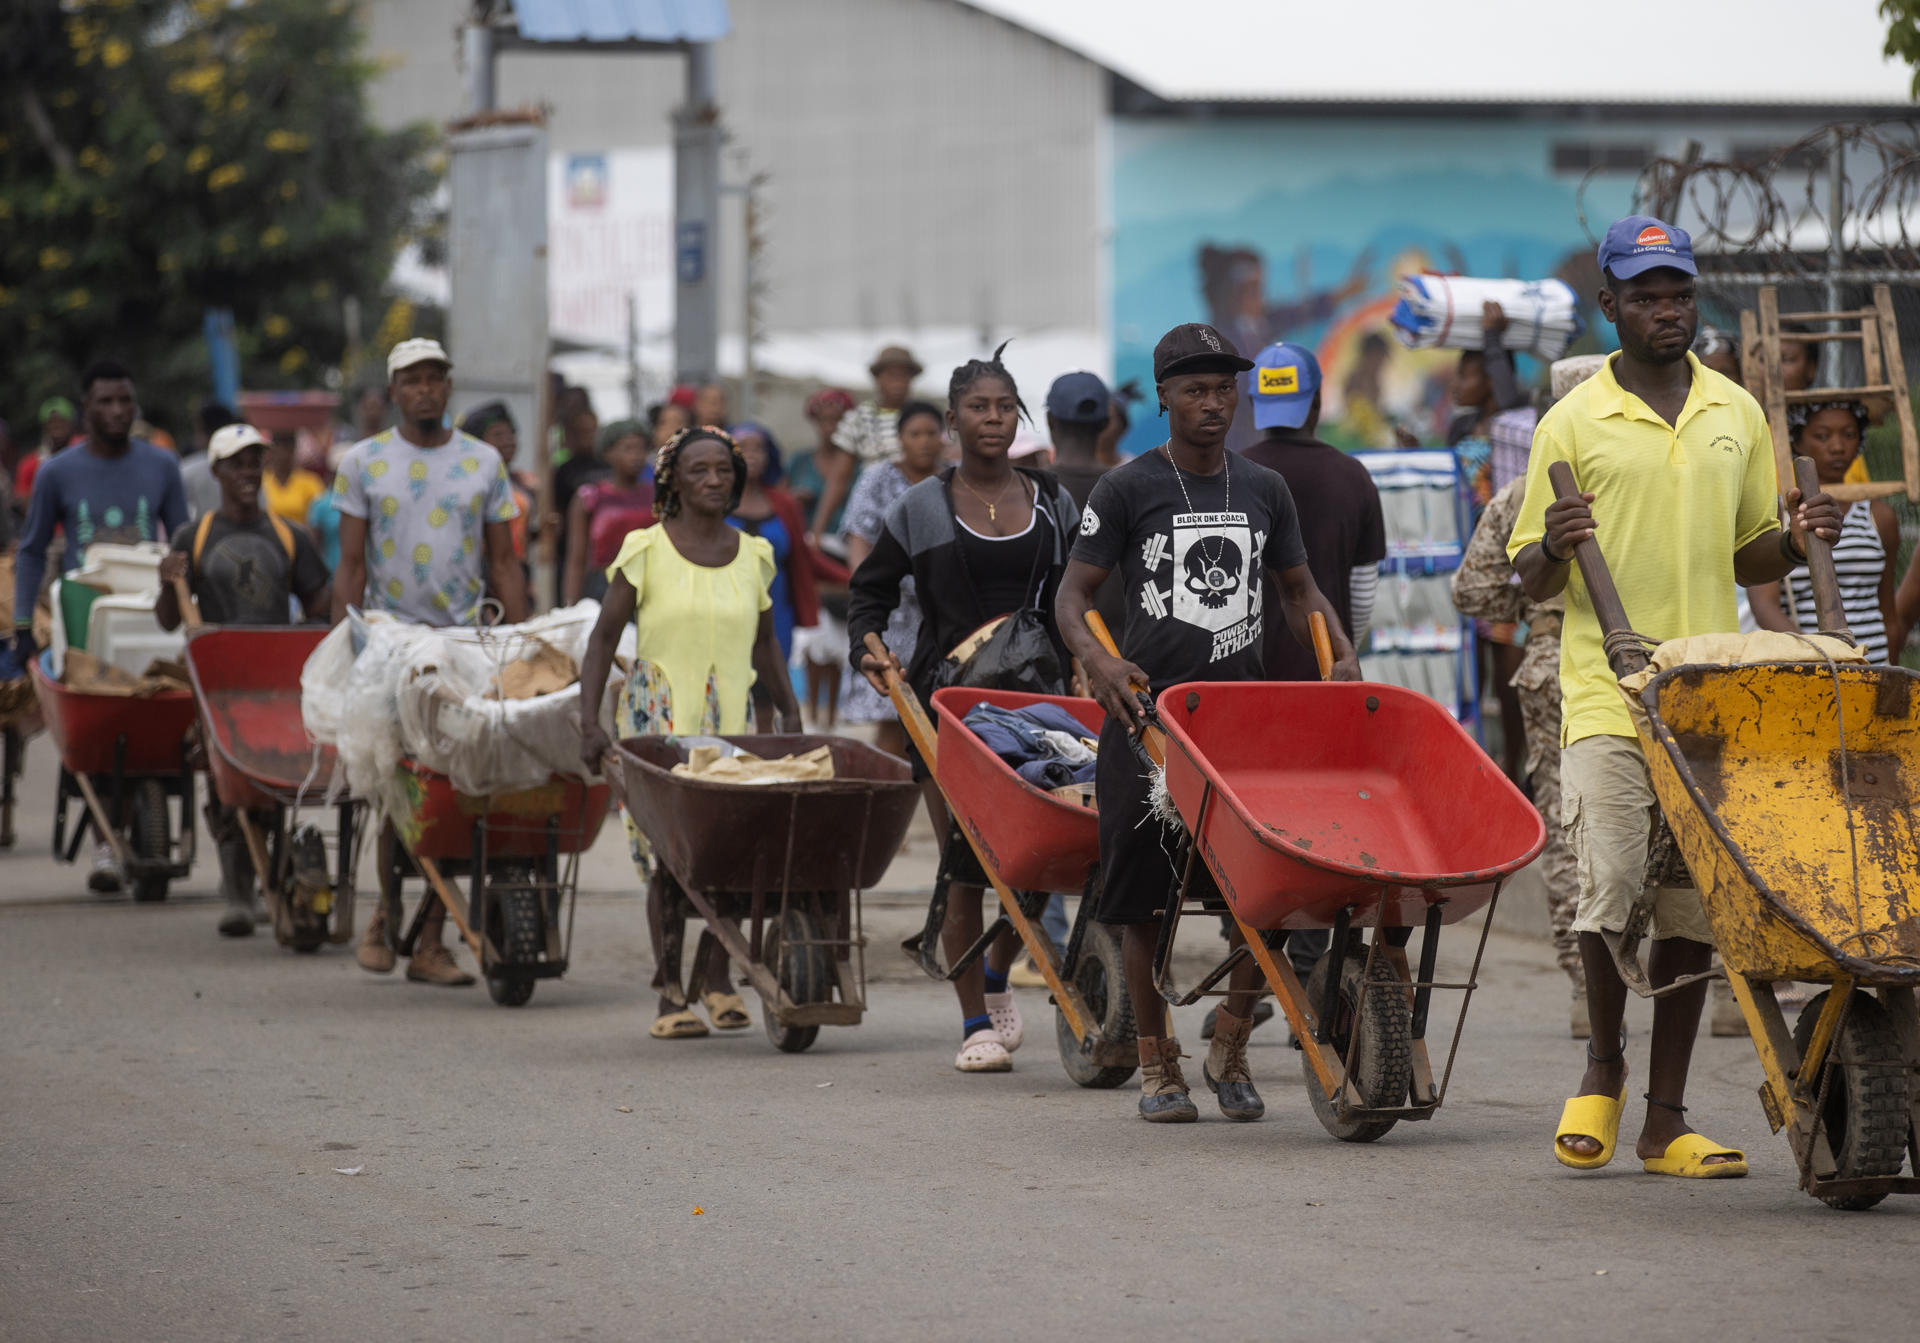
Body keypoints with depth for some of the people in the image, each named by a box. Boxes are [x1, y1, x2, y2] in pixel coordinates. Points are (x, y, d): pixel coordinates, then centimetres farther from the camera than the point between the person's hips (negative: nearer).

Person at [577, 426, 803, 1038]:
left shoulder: (753, 556, 10)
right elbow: (604, 637, 1)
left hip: (730, 723, 3)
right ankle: (670, 994, -1)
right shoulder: (646, 551, -1)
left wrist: (790, 711, 15)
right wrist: (590, 720, -6)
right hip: (658, 721, -3)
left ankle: (719, 981, 13)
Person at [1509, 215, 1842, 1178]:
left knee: (1692, 906, 3)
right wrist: (1554, 549, -18)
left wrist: (1798, 540, 0)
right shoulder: (1573, 423, 2)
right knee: (1612, 886, -13)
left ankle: (1665, 1117, 9)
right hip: (1605, 695, -3)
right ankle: (1603, 1066, 13)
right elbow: (1533, 582, 4)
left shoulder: (1737, 415, 13)